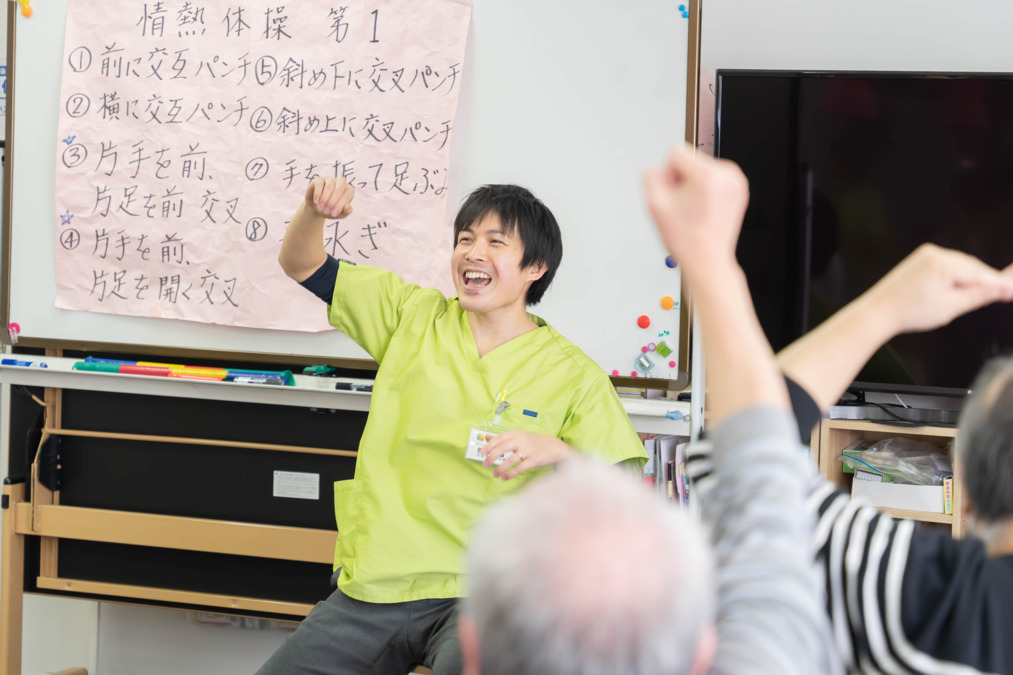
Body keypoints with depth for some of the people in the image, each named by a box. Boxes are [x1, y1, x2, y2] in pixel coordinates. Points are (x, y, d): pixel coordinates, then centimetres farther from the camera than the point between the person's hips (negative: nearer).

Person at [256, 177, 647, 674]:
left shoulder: (573, 376, 1)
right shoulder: (415, 315, 11)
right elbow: (302, 266, 14)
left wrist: (556, 452, -21)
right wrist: (314, 211, -7)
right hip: (375, 585, 4)